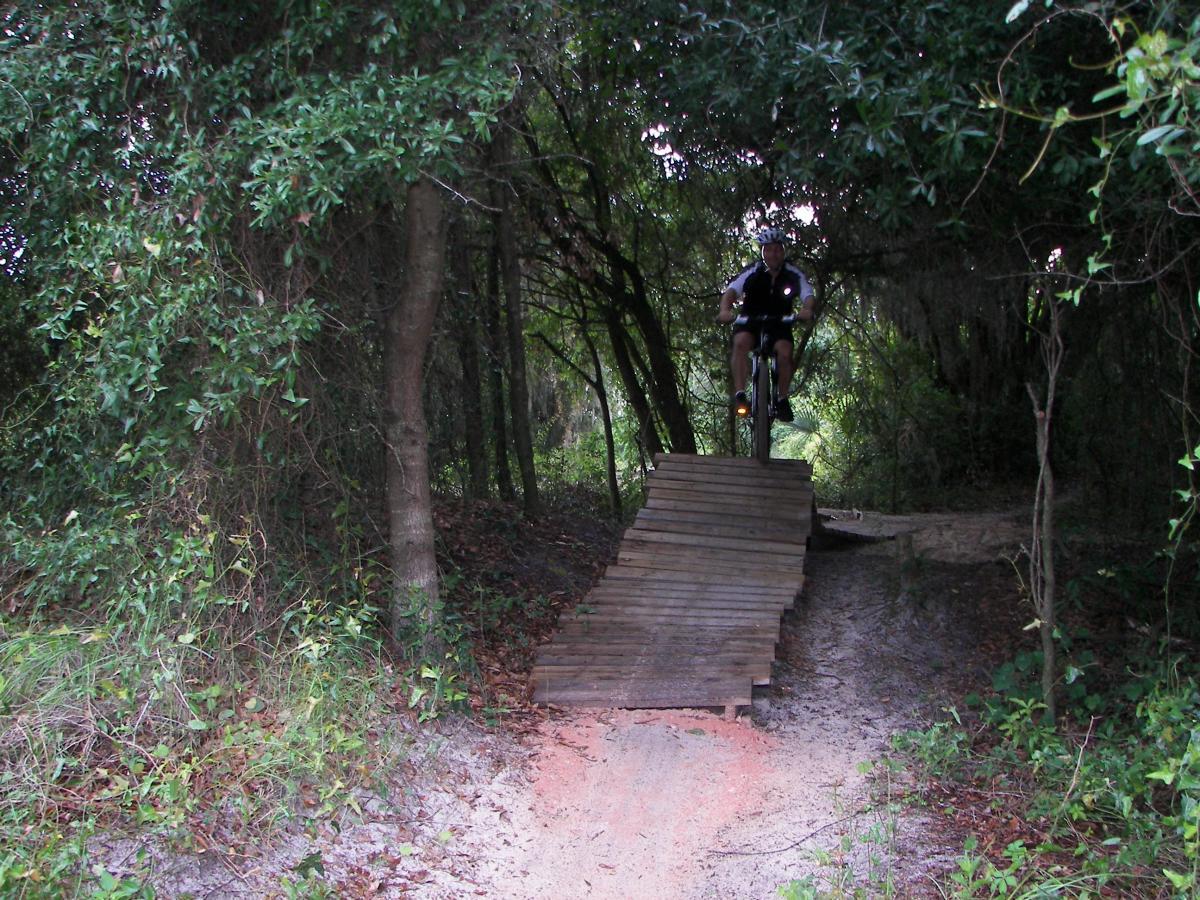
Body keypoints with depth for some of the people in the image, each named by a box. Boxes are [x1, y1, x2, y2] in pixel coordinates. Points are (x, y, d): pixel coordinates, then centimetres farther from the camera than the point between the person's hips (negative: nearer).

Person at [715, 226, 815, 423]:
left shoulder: (793, 275, -11)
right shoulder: (752, 272, -16)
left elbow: (808, 296, -22)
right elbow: (731, 291, -28)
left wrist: (806, 310, -47)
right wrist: (725, 310, -50)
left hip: (780, 323, 1)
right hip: (750, 321, -1)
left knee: (784, 353, -25)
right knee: (741, 342, -32)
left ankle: (782, 399, -4)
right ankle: (739, 395, -32)